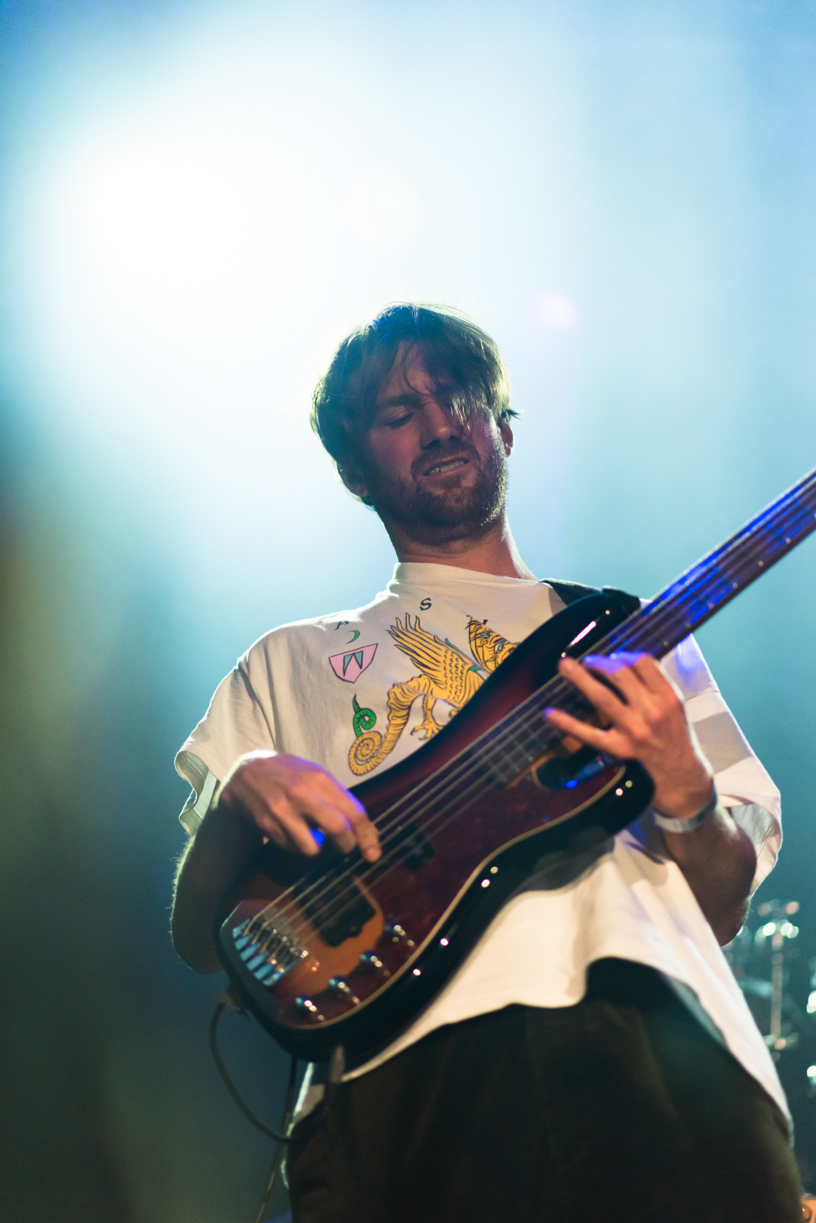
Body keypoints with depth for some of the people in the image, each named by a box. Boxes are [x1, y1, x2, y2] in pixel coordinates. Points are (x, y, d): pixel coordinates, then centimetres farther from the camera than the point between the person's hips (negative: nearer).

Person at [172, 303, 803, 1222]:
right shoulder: (293, 664, 24)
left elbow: (723, 909, 20)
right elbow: (199, 938, 16)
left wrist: (684, 789, -1)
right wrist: (239, 796, -5)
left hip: (655, 1044, 2)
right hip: (415, 1070, -1)